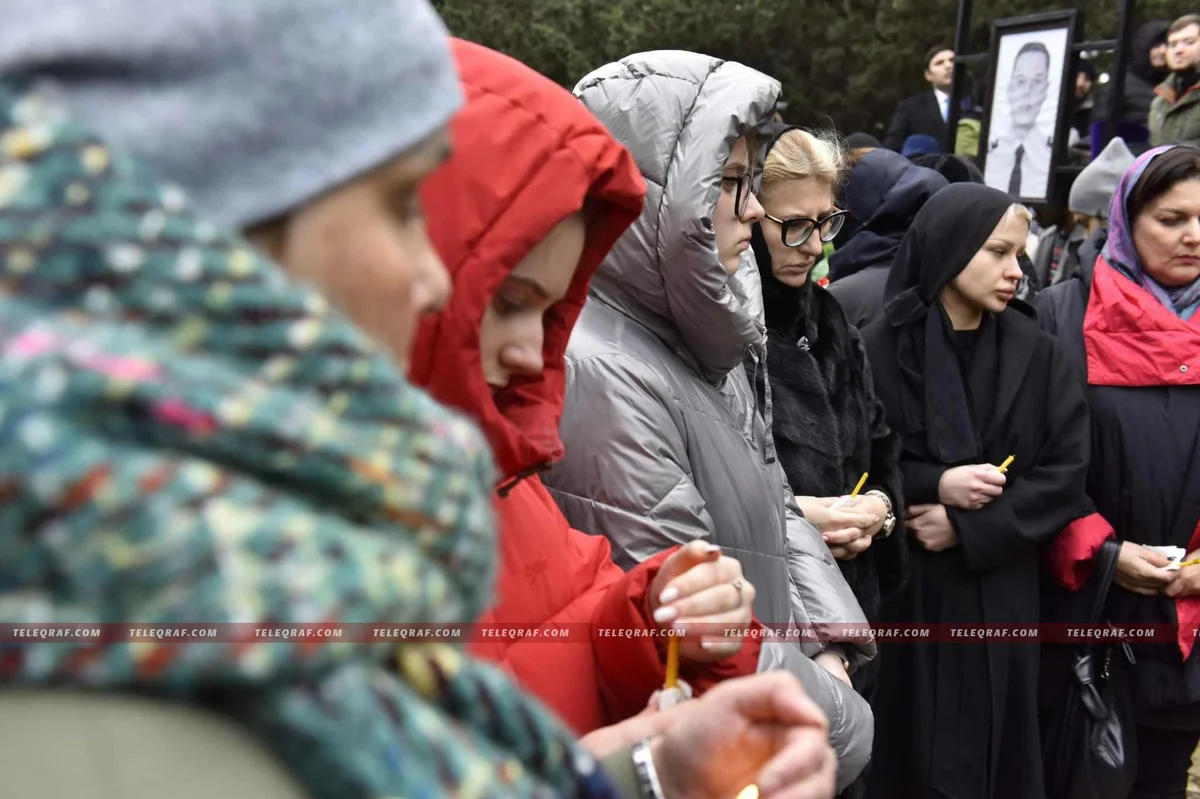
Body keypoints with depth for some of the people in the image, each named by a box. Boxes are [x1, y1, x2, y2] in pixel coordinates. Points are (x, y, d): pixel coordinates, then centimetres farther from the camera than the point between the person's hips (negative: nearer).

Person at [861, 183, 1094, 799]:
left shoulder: (1037, 355, 2)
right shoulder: (878, 348, -7)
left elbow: (1067, 474, -3)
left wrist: (967, 526, -13)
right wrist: (933, 483, -17)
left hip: (1000, 597, 3)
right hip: (899, 597, -2)